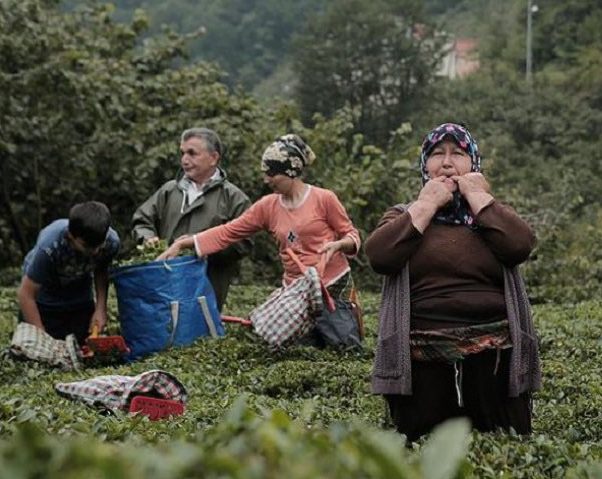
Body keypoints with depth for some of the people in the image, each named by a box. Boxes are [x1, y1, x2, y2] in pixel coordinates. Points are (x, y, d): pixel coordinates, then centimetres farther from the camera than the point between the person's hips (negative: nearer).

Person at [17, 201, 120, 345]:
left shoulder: (111, 241, -28)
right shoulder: (50, 245, -39)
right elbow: (26, 294, -29)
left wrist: (101, 308, -16)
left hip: (80, 299, 3)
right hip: (44, 299, -3)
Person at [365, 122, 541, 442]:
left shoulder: (492, 212, 15)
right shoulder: (403, 215, 13)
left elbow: (520, 245, -8)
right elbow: (379, 256, -10)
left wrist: (477, 196, -2)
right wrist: (427, 203, -3)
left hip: (493, 354, 1)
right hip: (422, 358, -1)